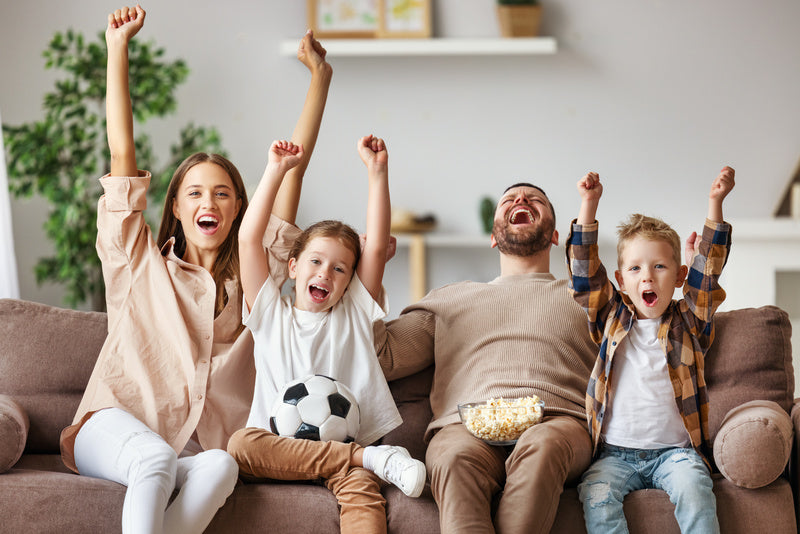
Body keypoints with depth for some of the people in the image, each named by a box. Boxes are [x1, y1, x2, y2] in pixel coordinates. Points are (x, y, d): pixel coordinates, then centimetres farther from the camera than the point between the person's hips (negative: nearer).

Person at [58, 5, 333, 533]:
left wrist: (320, 75, 13)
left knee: (221, 467, -35)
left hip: (199, 447, 2)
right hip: (116, 426, -1)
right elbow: (123, 155, 9)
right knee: (157, 458, -37)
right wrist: (118, 47, 5)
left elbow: (294, 167, 16)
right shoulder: (141, 262, 15)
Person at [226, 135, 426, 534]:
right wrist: (276, 171, 5)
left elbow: (376, 248, 8)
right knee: (240, 444, -34)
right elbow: (249, 239, 6)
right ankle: (375, 458, -30)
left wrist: (377, 172, 3)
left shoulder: (354, 314, 18)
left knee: (361, 489, -33)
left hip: (346, 447, 0)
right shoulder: (271, 313, 16)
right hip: (280, 446, 0)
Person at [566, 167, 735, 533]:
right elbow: (585, 274, 4)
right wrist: (589, 204, -6)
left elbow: (707, 271, 2)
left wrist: (715, 205, -9)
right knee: (597, 496, -28)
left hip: (674, 450, -1)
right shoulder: (612, 320, 13)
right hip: (615, 452, 1)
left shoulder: (688, 322, 12)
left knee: (694, 491, -31)